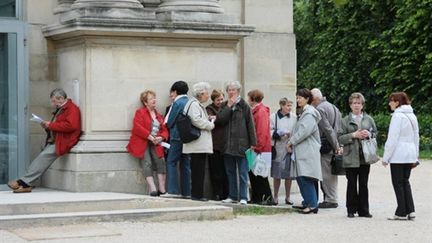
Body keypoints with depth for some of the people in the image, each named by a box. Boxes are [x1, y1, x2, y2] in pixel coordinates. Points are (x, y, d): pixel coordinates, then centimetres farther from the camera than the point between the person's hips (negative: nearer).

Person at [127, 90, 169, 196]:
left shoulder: (159, 115, 21)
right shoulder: (140, 112, 3)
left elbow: (165, 130, 15)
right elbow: (137, 127, -11)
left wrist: (161, 138, -8)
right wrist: (150, 137, -17)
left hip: (155, 144, 4)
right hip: (142, 143, -4)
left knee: (161, 161, -15)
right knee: (147, 163, -19)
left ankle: (162, 189, -14)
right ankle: (152, 189, -25)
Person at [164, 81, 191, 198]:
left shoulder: (177, 103, -10)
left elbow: (169, 122, -10)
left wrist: (167, 124, 13)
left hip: (177, 137, -7)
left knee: (171, 162, -2)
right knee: (185, 164, 10)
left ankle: (173, 190, -8)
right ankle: (187, 191, 9)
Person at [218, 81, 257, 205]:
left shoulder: (244, 106, -1)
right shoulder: (224, 106, 11)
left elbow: (250, 125, -3)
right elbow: (220, 119, -6)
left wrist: (252, 143, -7)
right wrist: (229, 105, -7)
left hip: (241, 144, -5)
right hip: (227, 144, 5)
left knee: (242, 173, -4)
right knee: (230, 172, 10)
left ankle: (243, 197, -3)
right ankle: (232, 195, 17)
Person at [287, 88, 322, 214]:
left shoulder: (309, 114, -11)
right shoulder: (304, 112, 20)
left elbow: (304, 131, -20)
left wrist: (291, 142, -11)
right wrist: (292, 142, 9)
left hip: (308, 152, -10)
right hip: (302, 151, 10)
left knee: (306, 178, -13)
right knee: (300, 177, 12)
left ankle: (312, 204, -13)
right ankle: (307, 202, 18)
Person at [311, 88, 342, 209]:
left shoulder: (320, 109, -12)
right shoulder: (333, 107, 18)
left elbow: (327, 129, -17)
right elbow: (339, 128, 16)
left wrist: (336, 146, -15)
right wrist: (337, 145, 11)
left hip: (326, 147, -9)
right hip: (334, 147, 9)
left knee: (326, 174, -4)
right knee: (332, 174, 13)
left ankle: (330, 200, -3)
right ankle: (332, 199, 18)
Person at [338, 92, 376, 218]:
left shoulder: (369, 119, 10)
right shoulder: (345, 120, 3)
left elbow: (376, 134, 14)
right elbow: (340, 138, -3)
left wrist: (369, 134, -7)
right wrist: (354, 135, -14)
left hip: (365, 157, 2)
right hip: (351, 157, -2)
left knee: (363, 184, 5)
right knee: (352, 184, 3)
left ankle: (364, 210, 11)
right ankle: (351, 210, 10)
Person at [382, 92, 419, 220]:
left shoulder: (397, 116, -14)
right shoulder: (412, 116, 11)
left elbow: (392, 139, -15)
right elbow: (416, 138, 17)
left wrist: (386, 157, -10)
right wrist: (415, 157, 22)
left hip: (398, 155, -8)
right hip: (410, 155, 8)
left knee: (398, 183, 1)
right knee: (405, 182, 15)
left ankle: (401, 212, 3)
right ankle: (410, 210, 9)